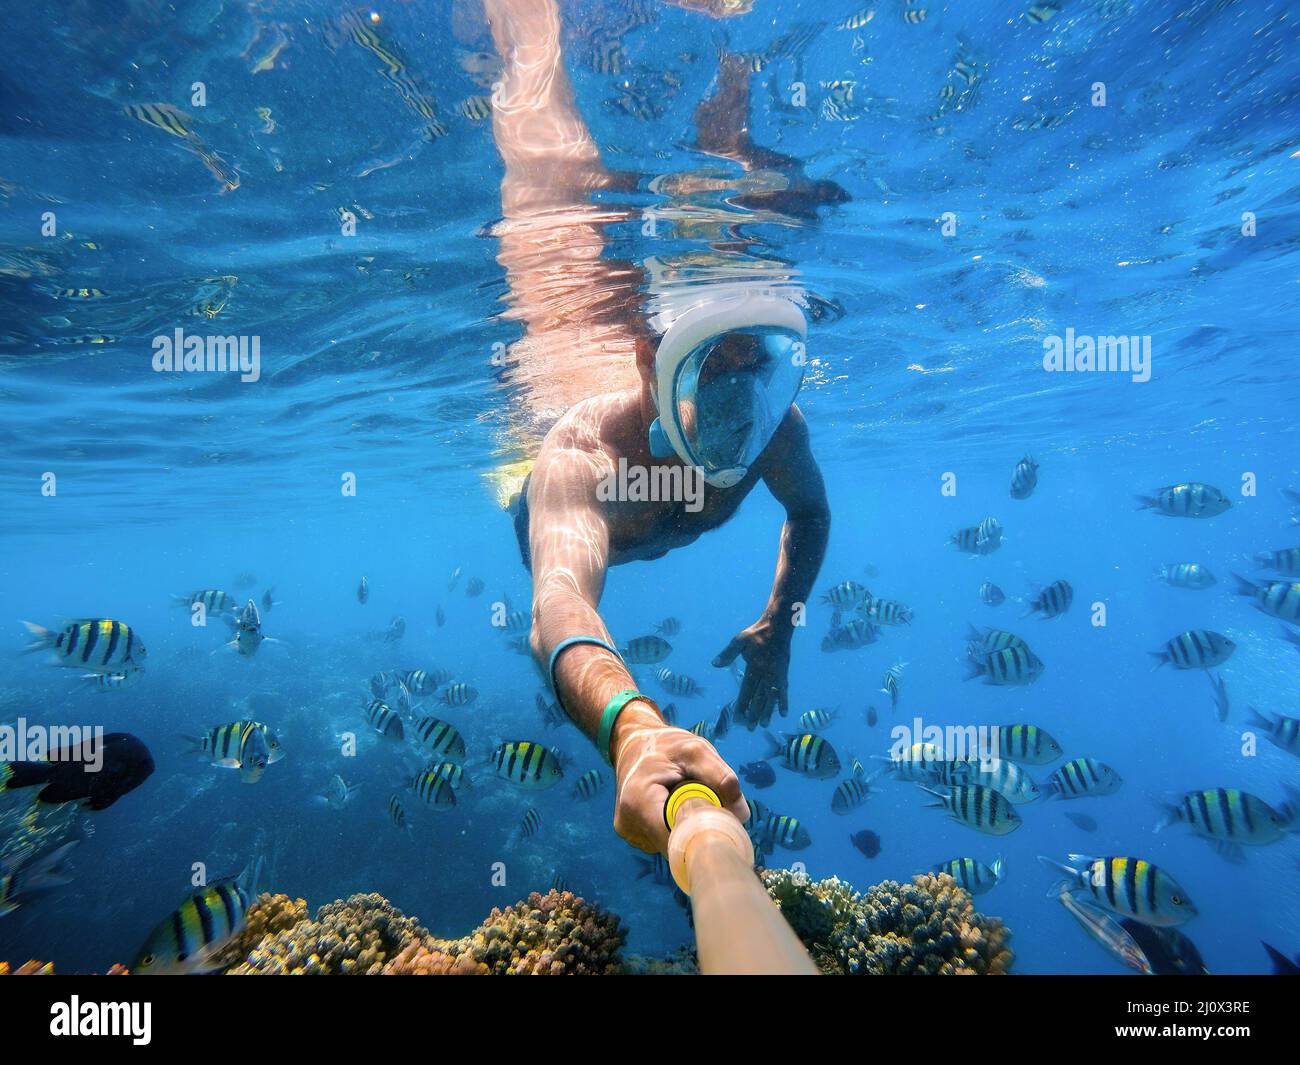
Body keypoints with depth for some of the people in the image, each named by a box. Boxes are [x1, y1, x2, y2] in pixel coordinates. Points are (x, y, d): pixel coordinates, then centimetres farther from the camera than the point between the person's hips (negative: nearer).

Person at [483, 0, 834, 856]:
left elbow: (810, 513, -16)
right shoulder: (586, 451, -59)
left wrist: (777, 627, -22)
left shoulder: (775, 427, -40)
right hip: (561, 514, -3)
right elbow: (560, 604, -76)